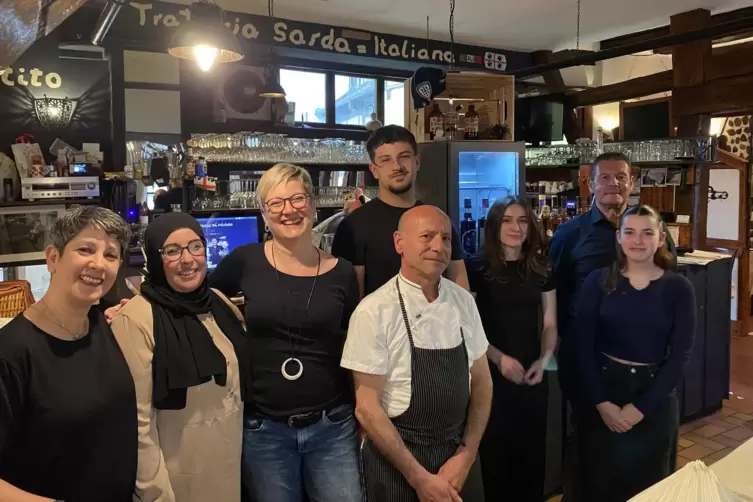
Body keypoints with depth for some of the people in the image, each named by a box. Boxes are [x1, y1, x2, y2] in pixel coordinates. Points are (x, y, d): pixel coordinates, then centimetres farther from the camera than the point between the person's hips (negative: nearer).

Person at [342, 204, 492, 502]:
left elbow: (481, 382, 5)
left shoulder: (463, 301, -3)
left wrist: (467, 455, -3)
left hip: (458, 453, 4)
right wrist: (419, 477, -13)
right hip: (396, 460, -4)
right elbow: (367, 408, -15)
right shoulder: (374, 311, -17)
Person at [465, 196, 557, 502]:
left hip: (533, 378, 3)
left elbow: (550, 325, 8)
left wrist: (543, 360, -9)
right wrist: (499, 358, -17)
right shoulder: (476, 268, -7)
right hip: (491, 376, -3)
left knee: (532, 452, 14)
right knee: (496, 453, 10)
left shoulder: (541, 271, 4)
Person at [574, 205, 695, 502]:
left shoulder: (678, 288, -5)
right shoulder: (598, 281, -4)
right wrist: (601, 402, -12)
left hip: (654, 396, 0)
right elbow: (583, 346, -6)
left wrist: (640, 408, -10)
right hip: (602, 389, 0)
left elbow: (680, 355, -6)